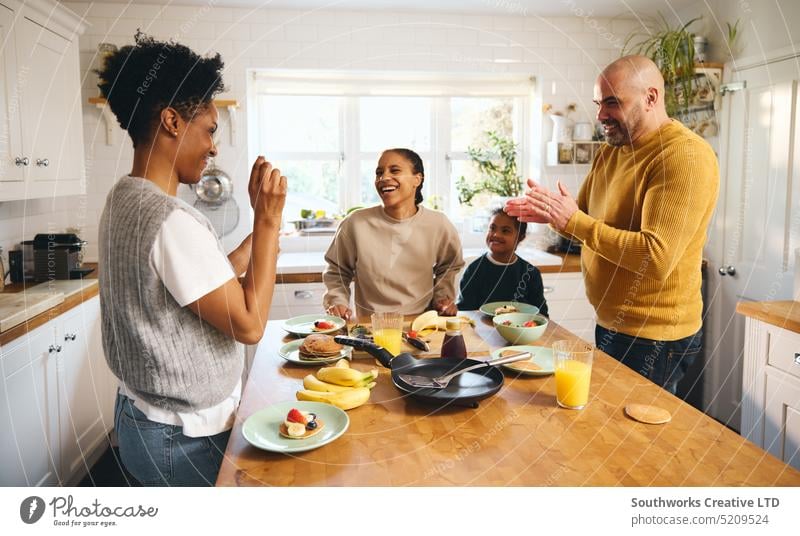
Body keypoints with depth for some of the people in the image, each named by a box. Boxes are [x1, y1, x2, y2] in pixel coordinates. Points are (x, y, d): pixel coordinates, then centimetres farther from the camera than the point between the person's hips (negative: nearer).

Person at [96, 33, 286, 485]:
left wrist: (260, 234, 9)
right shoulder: (172, 221, -29)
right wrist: (268, 219, -22)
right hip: (186, 440, -9)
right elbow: (249, 325, -24)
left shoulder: (124, 202, 4)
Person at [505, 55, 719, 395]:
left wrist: (573, 221, -25)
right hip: (609, 324, 9)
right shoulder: (610, 151, 9)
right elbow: (584, 217, 15)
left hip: (653, 339, -8)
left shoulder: (686, 156, -19)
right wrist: (551, 211, -8)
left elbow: (657, 257, -27)